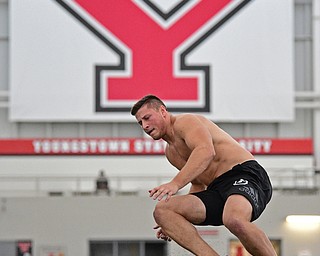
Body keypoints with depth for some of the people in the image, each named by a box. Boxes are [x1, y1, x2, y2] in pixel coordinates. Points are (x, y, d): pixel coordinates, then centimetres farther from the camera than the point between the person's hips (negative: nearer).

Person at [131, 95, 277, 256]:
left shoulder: (185, 121, -3)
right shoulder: (171, 152, 26)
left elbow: (206, 151, -24)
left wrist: (176, 183, -36)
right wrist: (173, 224, 23)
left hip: (246, 176, -9)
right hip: (218, 191, 9)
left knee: (234, 220, -42)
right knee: (162, 211, -11)